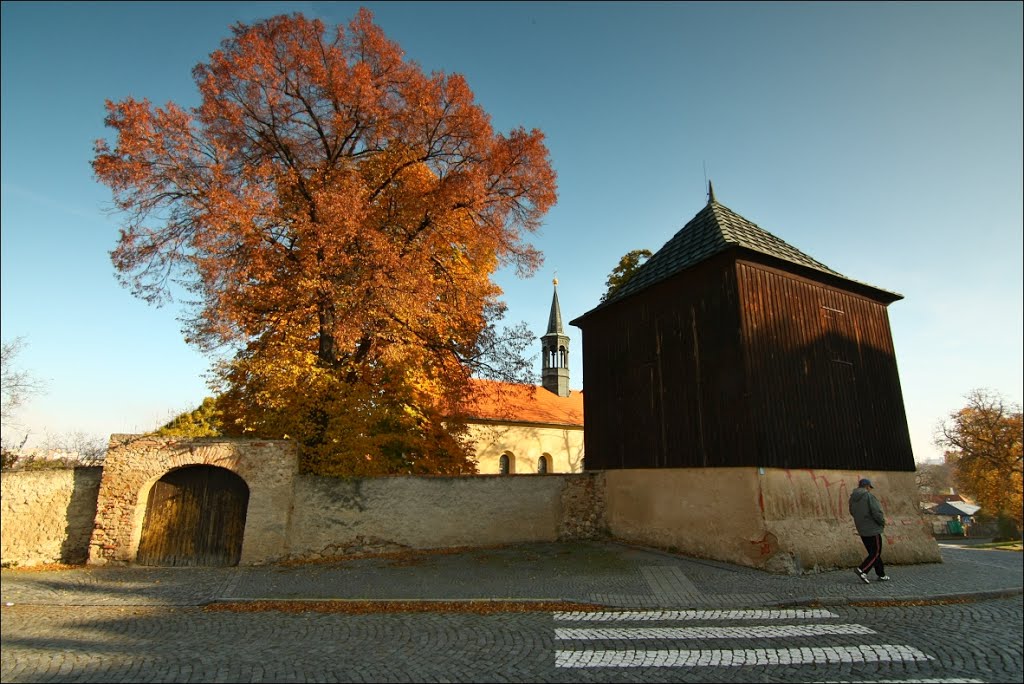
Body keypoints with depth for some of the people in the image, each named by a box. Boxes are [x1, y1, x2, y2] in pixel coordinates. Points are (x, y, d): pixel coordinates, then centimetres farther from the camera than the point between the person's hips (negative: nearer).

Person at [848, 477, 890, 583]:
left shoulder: (852, 497, 6)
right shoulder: (869, 496, -16)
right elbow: (877, 512, -19)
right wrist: (882, 523, -2)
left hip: (862, 530, 7)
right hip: (872, 529, -7)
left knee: (873, 552, 16)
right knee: (876, 553, 2)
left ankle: (881, 575, 23)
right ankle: (862, 569, -10)